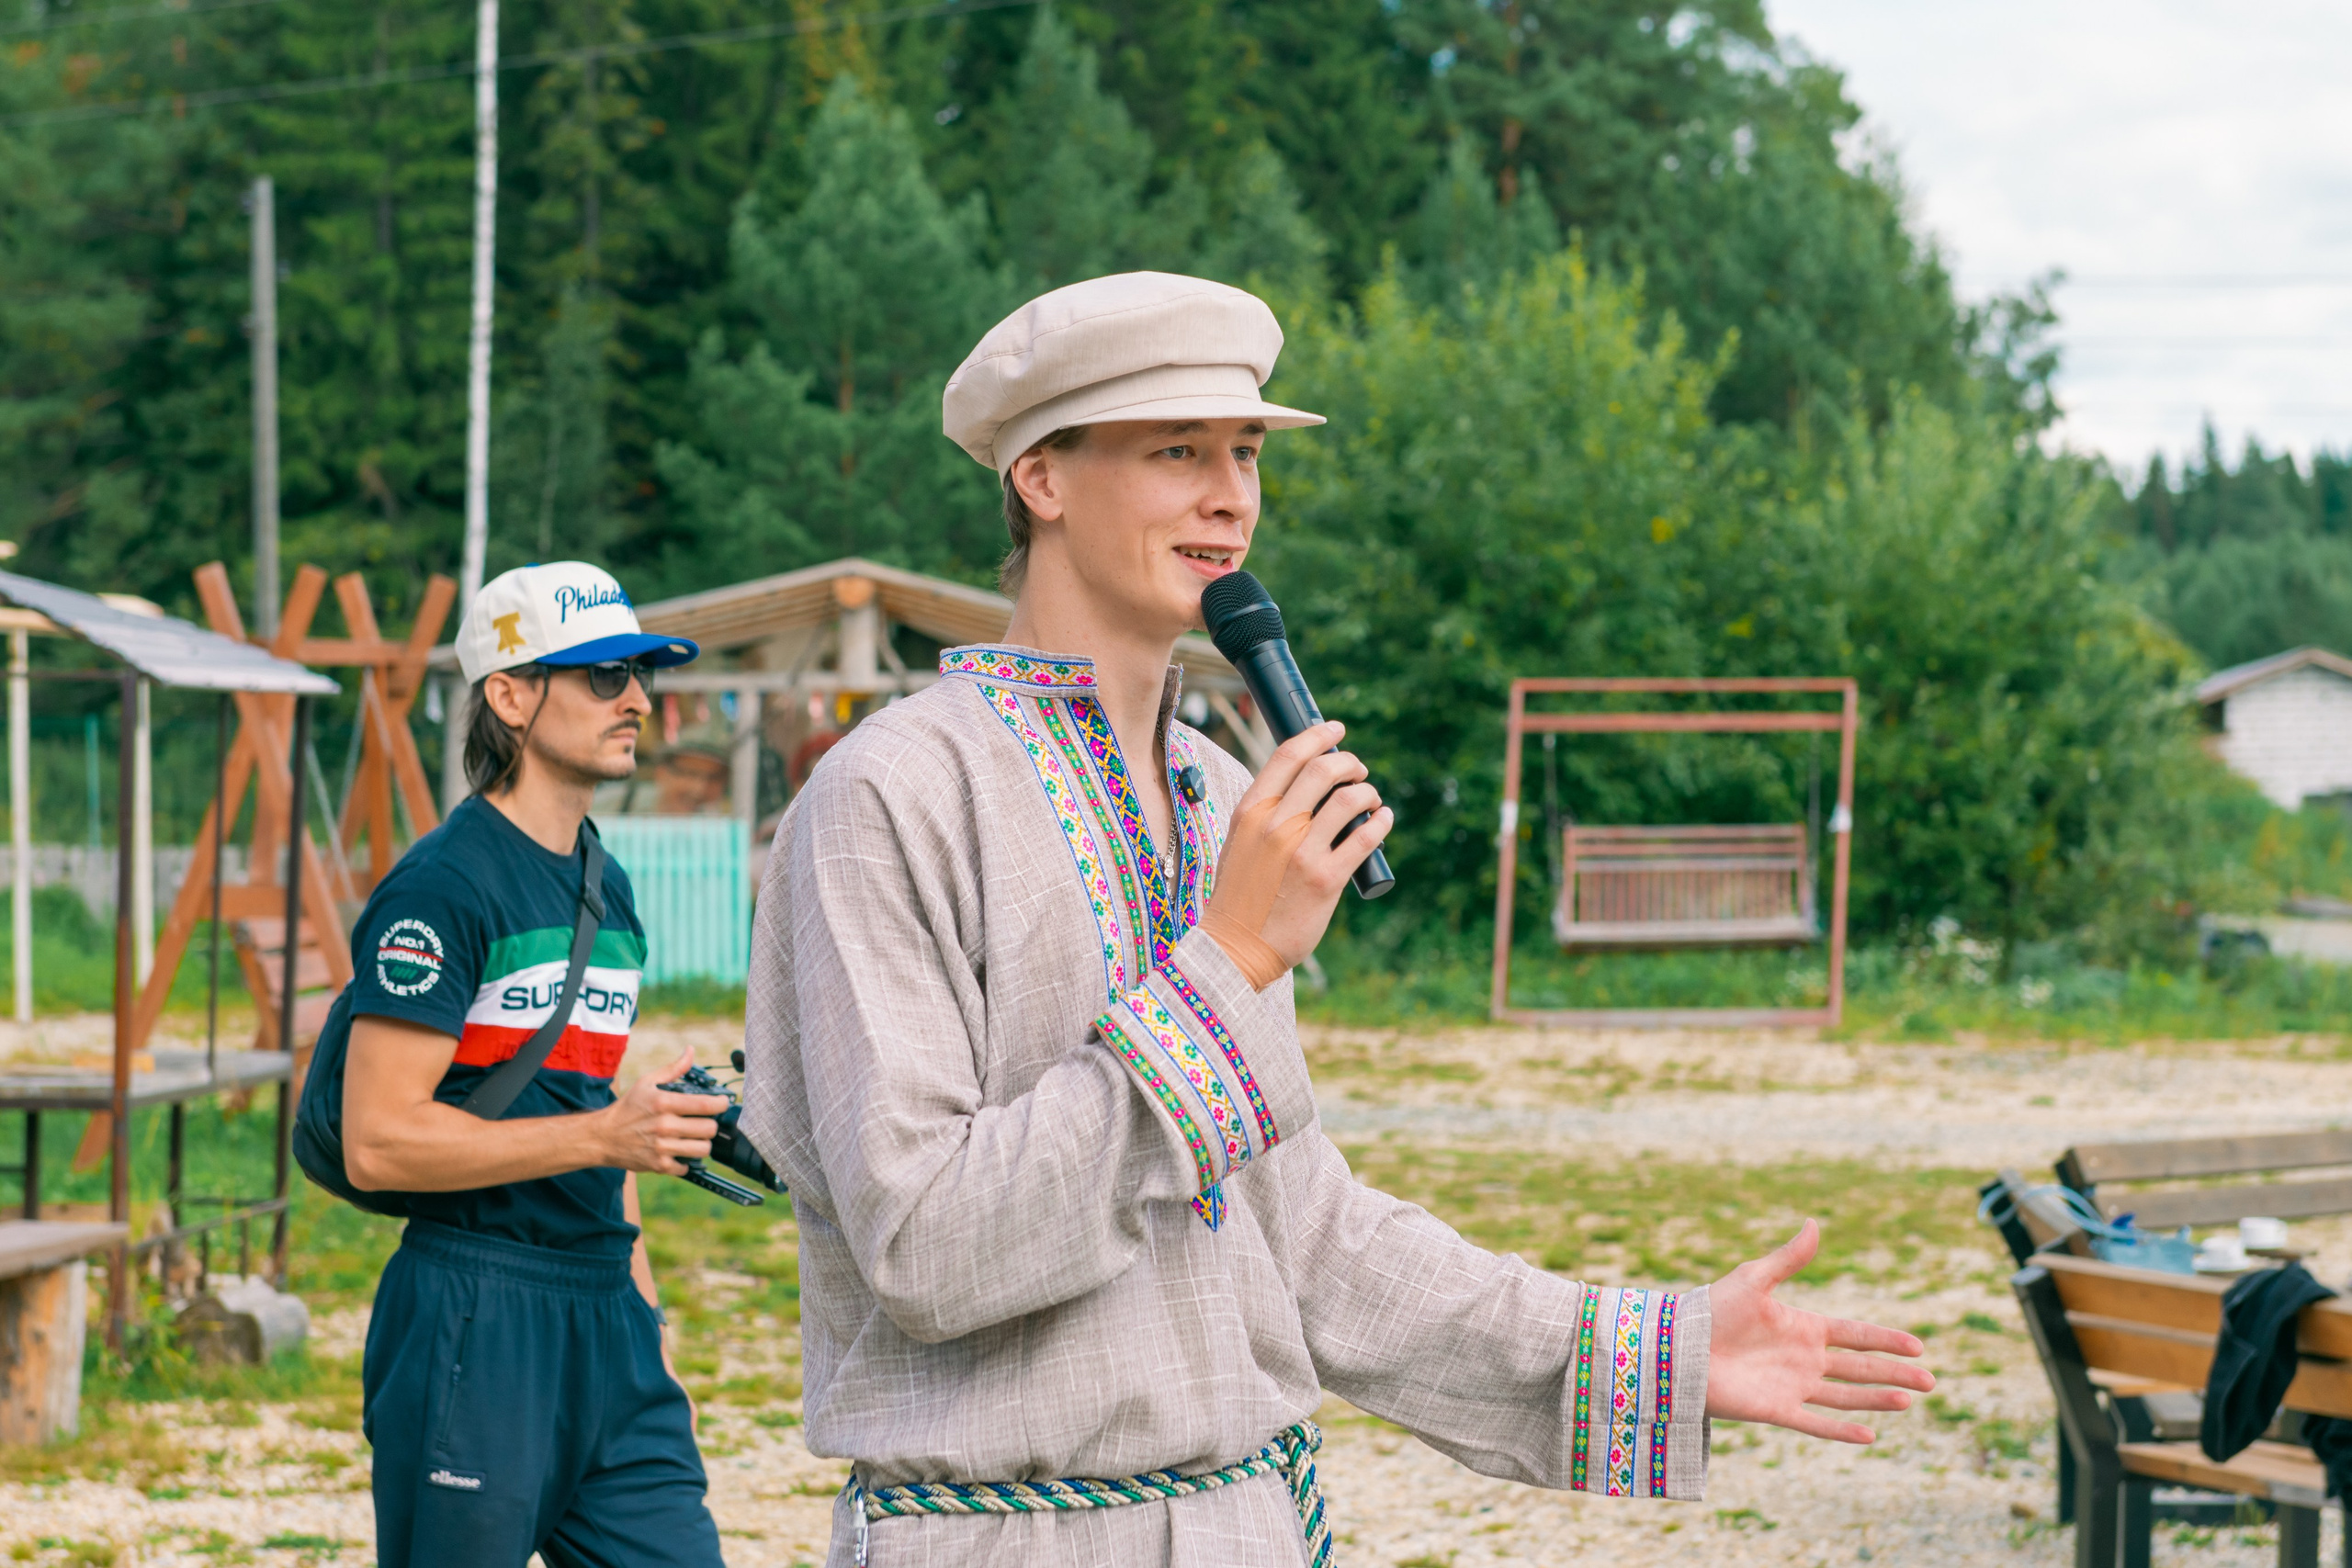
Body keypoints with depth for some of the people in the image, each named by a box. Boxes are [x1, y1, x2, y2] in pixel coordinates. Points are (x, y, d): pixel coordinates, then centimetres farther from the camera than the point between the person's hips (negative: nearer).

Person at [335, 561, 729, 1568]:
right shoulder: (444, 886, -11)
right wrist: (603, 1135, -21)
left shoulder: (606, 888, 16)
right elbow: (378, 1143, -17)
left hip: (603, 1318, 8)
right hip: (475, 1321, -8)